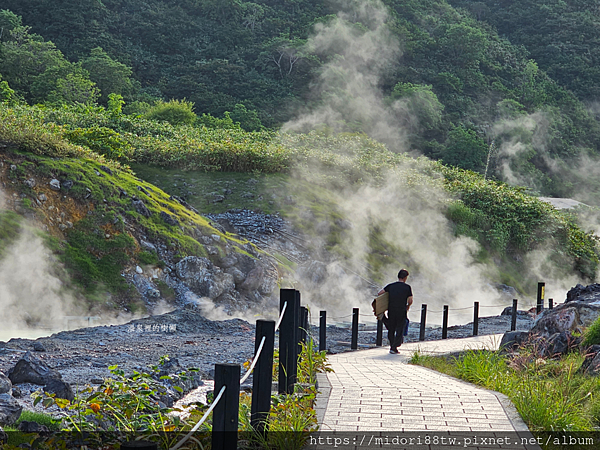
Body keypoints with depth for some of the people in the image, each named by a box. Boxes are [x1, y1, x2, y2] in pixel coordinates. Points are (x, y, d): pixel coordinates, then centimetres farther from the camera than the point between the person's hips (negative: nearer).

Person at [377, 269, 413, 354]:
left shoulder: (391, 286, 5)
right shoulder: (407, 287, -3)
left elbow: (379, 293, 2)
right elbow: (410, 301, -3)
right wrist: (408, 306, 18)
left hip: (391, 311, 3)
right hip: (401, 312, -3)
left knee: (391, 330, 15)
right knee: (399, 330, 3)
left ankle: (392, 346, 19)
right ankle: (394, 347, -5)